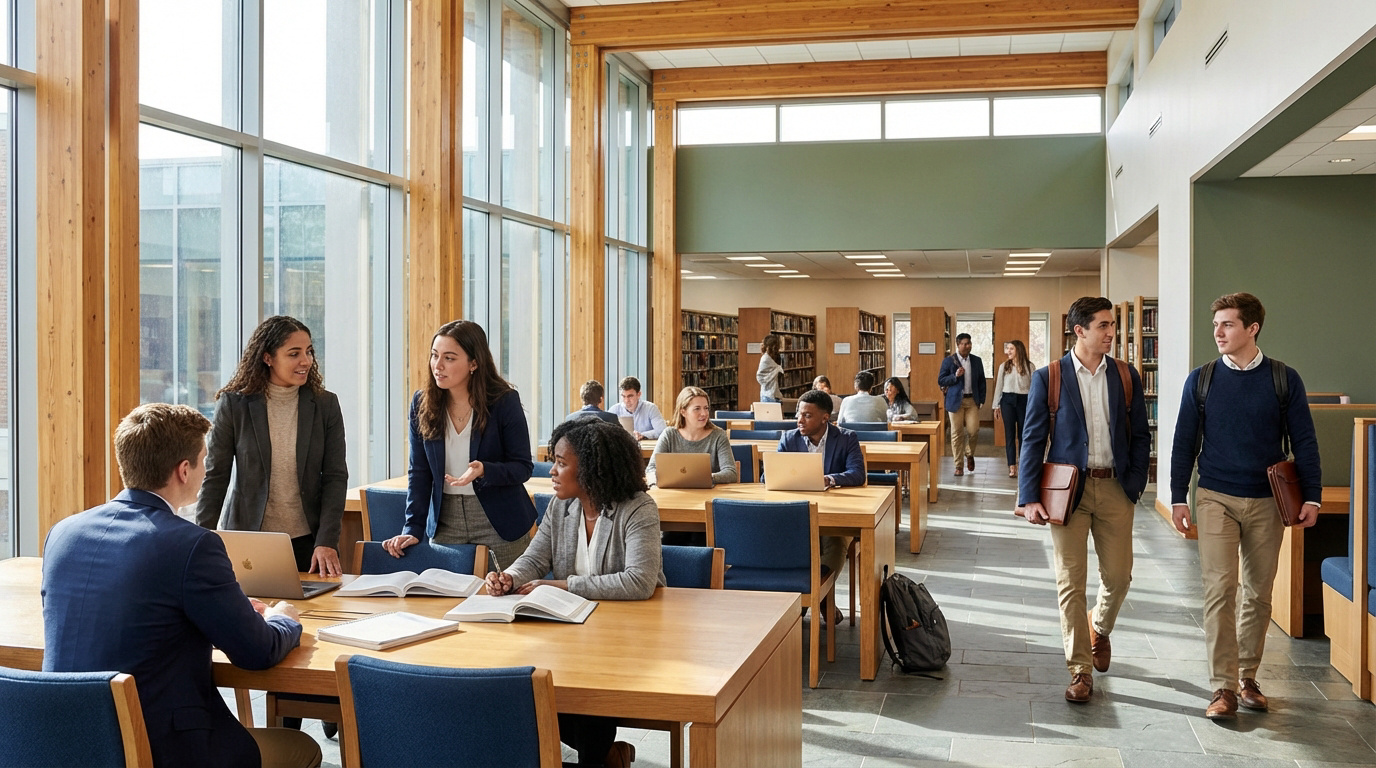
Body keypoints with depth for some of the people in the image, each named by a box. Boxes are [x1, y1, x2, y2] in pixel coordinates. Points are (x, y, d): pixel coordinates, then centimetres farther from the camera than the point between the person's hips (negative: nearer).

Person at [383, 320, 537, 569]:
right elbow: (419, 472, 3)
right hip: (444, 524, 3)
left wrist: (484, 471, -25)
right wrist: (413, 528, -5)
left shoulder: (504, 401, -9)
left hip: (499, 524, -3)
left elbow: (523, 467, -6)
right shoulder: (422, 403, 1)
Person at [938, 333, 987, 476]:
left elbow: (981, 381, 13)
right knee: (957, 433, 0)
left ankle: (970, 454, 24)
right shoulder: (948, 361, 0)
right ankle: (958, 465, 7)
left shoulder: (977, 361, 9)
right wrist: (955, 376, -17)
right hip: (956, 401, -2)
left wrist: (982, 399, 5)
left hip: (972, 401, 2)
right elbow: (940, 380, -2)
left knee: (973, 430, -7)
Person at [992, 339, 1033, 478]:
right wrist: (996, 405, 7)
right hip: (1008, 400, 1)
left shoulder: (1029, 366, 1)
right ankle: (1012, 466, -6)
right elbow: (999, 386, 8)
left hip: (1024, 400, -1)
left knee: (1023, 433, 6)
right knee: (1009, 433, -3)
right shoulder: (1003, 366, 4)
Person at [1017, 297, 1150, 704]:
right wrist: (1030, 497, -9)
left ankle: (1099, 628, 40)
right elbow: (1033, 439, -3)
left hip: (1114, 488, 3)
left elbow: (1140, 435, 10)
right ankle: (1080, 671, 11)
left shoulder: (1126, 376, 5)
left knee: (1118, 575, 8)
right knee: (1070, 582, 0)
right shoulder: (1048, 377, -4)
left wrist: (1134, 483, -1)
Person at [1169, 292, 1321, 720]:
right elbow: (1185, 442, 4)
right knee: (1219, 592, -7)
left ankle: (1247, 677, 23)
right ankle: (1224, 688, -4)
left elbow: (1304, 440, 2)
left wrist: (1311, 496, -3)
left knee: (1259, 593, 9)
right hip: (1216, 500, -1)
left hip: (1266, 502, 1)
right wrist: (1178, 498, 1)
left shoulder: (1284, 379, 0)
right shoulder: (1201, 380, 0)